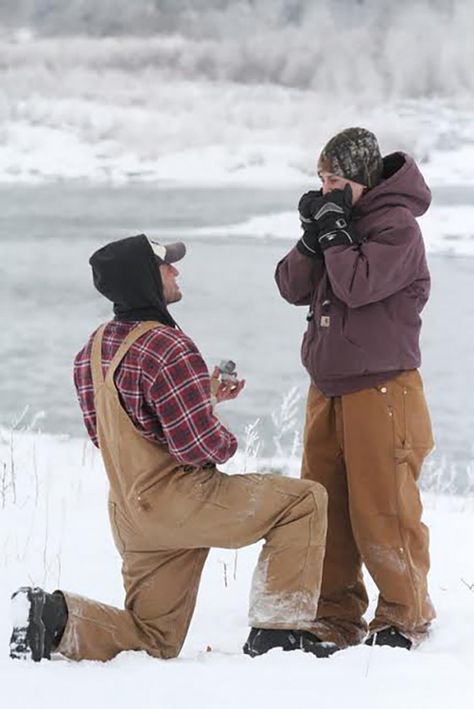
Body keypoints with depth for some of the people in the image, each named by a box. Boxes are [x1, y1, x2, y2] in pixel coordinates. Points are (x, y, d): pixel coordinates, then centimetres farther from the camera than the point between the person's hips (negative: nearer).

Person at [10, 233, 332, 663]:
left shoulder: (94, 349, 10)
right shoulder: (166, 347, -19)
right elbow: (200, 446, -20)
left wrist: (204, 395, 21)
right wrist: (227, 442, 3)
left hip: (131, 516, 9)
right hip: (177, 501, -9)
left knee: (154, 641, 15)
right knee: (305, 500, -1)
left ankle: (56, 617, -5)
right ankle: (280, 628, -5)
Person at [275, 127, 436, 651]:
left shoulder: (397, 225, -10)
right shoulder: (335, 217, 12)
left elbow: (359, 285, -23)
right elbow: (293, 288, 6)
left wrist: (333, 230, -15)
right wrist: (314, 237, -8)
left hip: (382, 390, -7)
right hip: (327, 388, 8)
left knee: (382, 510, -4)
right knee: (323, 506, 8)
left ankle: (404, 616, 10)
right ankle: (336, 616, 17)